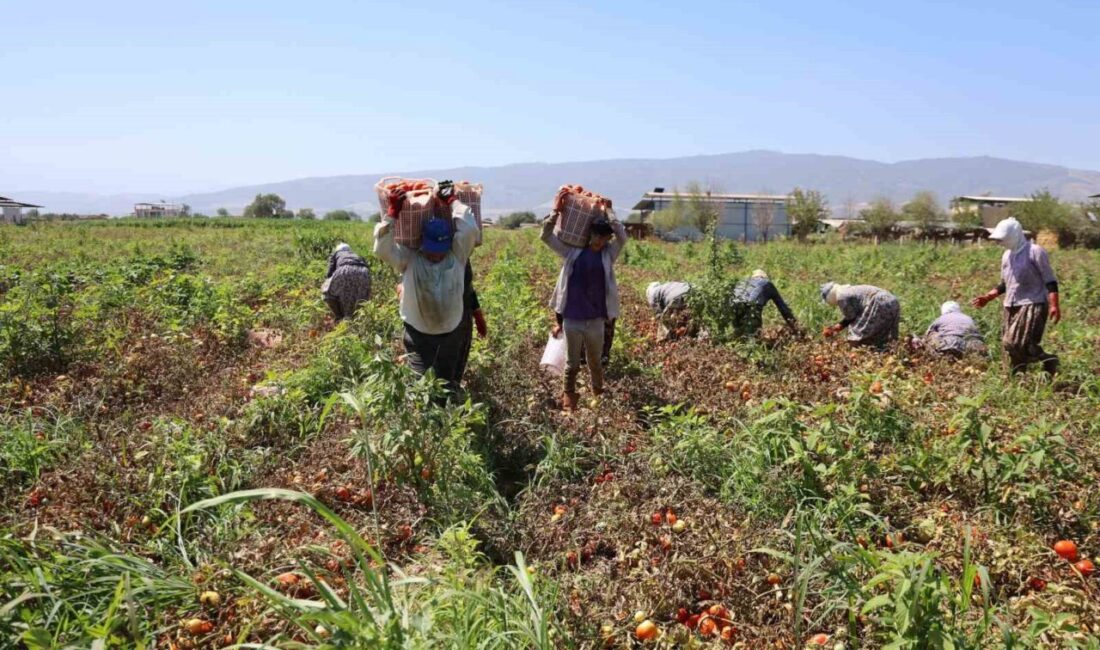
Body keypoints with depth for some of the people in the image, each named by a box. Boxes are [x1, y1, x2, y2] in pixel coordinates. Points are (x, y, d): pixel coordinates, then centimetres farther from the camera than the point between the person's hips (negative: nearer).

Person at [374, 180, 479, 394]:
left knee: (448, 383, 18)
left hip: (451, 332, 2)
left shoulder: (457, 256, -6)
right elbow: (382, 248, -20)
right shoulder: (409, 260, -8)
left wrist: (452, 200, -9)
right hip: (418, 333, -2)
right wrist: (393, 212, -22)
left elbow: (470, 229, -17)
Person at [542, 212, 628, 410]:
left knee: (595, 362, 18)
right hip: (572, 319, -1)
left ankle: (599, 395, 37)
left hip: (596, 320, 1)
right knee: (572, 363, 11)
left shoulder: (608, 254, 3)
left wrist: (608, 216, -8)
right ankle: (568, 396, 27)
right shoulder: (572, 251, 2)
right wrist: (554, 216, -13)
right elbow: (547, 237, 2)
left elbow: (622, 237, -12)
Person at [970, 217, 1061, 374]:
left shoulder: (1035, 252, -8)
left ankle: (1048, 361, 2)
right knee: (1009, 345, 5)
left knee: (1018, 344, -18)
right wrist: (988, 297, 12)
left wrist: (1054, 305, -19)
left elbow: (1050, 281, -10)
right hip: (1011, 306, 8)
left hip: (1032, 305, -8)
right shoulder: (1007, 255, 14)